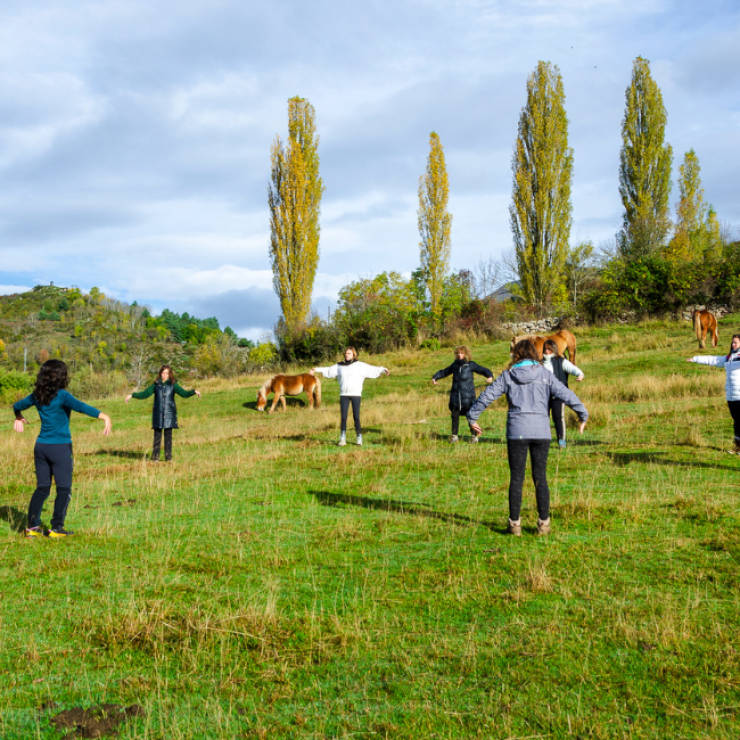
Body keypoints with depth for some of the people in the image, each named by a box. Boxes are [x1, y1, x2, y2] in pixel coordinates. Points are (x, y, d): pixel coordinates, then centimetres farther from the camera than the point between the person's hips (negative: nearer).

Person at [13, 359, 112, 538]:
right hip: (60, 447, -6)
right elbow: (81, 407, -29)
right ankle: (56, 528, 2)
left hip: (41, 446, 6)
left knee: (42, 488, 14)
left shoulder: (37, 395, 5)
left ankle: (32, 527, 14)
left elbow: (17, 406, 19)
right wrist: (105, 417, -36)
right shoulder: (62, 396, -14)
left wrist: (19, 417, 41)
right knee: (64, 489, 3)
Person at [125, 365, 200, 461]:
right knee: (157, 436, -1)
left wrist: (194, 392, -15)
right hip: (158, 414, 1)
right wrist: (132, 395, 4)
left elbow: (184, 393, 1)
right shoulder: (156, 385, 8)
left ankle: (168, 458, 6)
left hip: (169, 414, 0)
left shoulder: (173, 385, 6)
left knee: (168, 436, 1)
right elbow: (144, 394, 13)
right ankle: (155, 458, 2)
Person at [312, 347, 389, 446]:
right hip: (344, 395, 2)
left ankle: (359, 437, 8)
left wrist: (383, 370, -10)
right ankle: (342, 438, 4)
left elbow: (372, 369, -1)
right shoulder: (339, 366, 11)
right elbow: (328, 371, 21)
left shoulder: (360, 365, 3)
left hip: (356, 394, -2)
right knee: (343, 417, 0)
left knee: (356, 416, -2)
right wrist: (316, 369, 25)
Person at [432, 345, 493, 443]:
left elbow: (483, 370, 2)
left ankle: (474, 435, 11)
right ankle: (454, 435, 18)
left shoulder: (471, 365, 1)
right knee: (455, 416, 6)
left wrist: (490, 376, -17)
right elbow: (444, 372, 27)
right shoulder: (455, 365, 13)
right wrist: (435, 377, 16)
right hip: (455, 396, 4)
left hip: (468, 396, -4)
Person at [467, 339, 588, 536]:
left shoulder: (507, 376, 3)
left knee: (516, 478, 6)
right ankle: (543, 523, 11)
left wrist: (472, 418, 13)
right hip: (541, 431, 1)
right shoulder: (544, 374, 3)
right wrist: (583, 415, 9)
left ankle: (515, 523, 8)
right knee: (540, 478, 8)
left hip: (516, 431, -1)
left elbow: (486, 396, 3)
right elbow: (566, 394, -1)